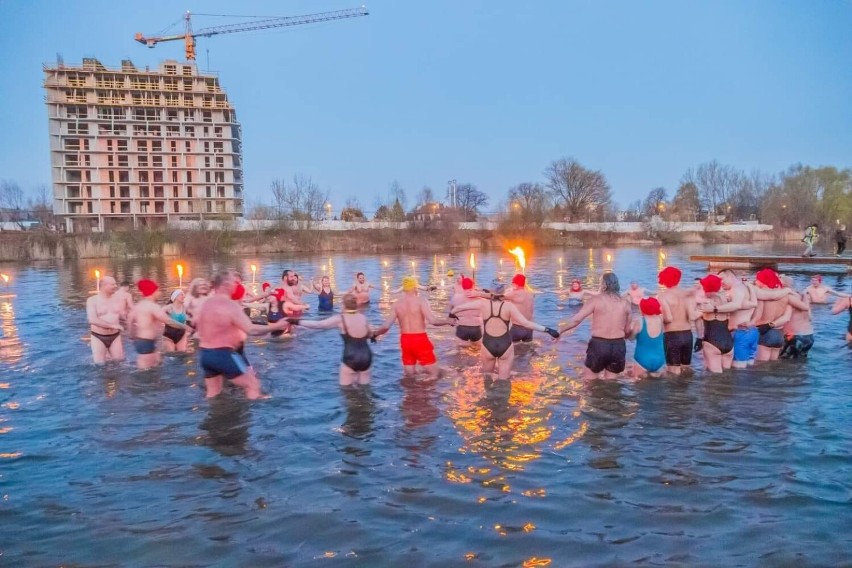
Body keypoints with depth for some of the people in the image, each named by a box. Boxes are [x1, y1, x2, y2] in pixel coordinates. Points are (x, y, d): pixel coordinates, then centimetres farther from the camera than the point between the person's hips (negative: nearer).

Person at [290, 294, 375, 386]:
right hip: (366, 357, 5)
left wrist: (297, 322, -1)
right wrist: (372, 337, 49)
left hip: (351, 358, -5)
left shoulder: (340, 319, -8)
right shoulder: (363, 317, 5)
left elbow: (318, 325, -8)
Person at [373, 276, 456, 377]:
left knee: (409, 375, 18)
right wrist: (448, 321, -4)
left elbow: (386, 326, 0)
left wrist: (375, 334, 17)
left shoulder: (396, 304, 3)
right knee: (435, 372, 5)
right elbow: (432, 320, -19)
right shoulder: (420, 301, -10)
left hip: (405, 340, 5)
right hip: (420, 340, -5)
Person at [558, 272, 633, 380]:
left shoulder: (596, 299, -5)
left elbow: (576, 319, -9)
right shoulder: (625, 303, 4)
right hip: (618, 346, 3)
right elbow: (628, 330, 9)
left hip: (598, 344, -3)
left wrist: (560, 331, 2)